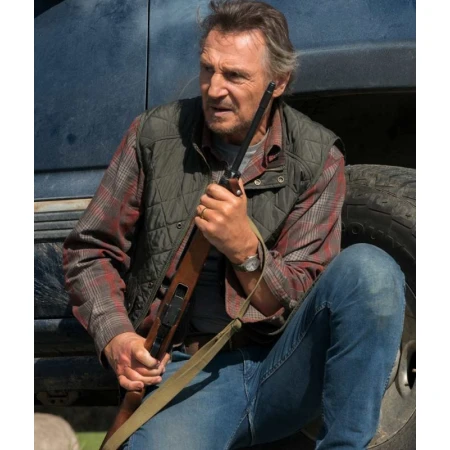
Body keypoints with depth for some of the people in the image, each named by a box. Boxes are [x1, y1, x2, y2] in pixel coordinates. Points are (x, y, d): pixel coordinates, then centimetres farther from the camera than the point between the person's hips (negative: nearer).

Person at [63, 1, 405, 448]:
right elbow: (90, 249, 10)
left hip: (279, 368, 2)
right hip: (183, 372, -2)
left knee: (368, 269, -26)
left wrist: (247, 251, -22)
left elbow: (304, 304, -1)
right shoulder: (155, 135, 3)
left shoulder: (316, 158, 1)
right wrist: (114, 336, -8)